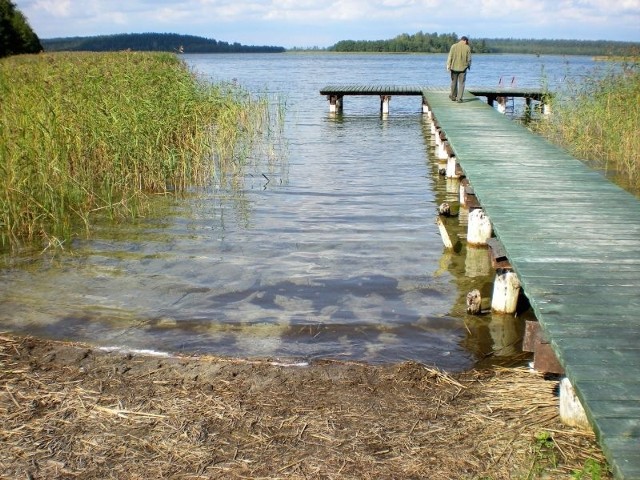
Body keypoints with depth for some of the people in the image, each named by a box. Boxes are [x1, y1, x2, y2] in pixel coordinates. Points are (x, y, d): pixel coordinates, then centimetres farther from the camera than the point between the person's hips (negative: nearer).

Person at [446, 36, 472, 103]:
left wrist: (448, 65, -4)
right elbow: (469, 59, 0)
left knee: (454, 82, 15)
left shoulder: (454, 46, -2)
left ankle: (453, 96, 27)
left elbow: (450, 57, -6)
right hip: (463, 68, -1)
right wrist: (469, 66, 16)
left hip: (454, 67, 1)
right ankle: (459, 98, 0)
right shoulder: (467, 48, -3)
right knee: (461, 83, 4)